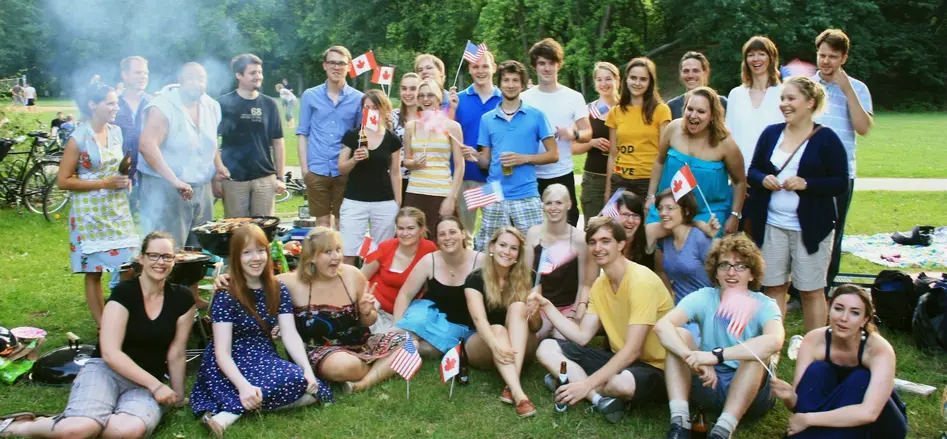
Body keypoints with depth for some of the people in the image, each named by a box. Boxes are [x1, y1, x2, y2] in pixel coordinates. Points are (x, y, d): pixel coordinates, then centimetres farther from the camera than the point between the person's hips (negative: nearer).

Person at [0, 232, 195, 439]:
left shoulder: (182, 299, 1)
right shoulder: (124, 292, -9)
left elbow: (176, 354, 6)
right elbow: (110, 353, -15)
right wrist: (156, 385, -18)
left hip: (147, 382, 3)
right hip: (105, 370, -3)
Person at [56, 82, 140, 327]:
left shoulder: (116, 132, 6)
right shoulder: (78, 139, -11)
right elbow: (63, 181, -11)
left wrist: (125, 179, 1)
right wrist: (104, 183, -17)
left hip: (117, 208, 5)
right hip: (90, 212, -5)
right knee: (94, 272, 1)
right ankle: (102, 326, 9)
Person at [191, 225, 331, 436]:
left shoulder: (278, 290, 3)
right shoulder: (226, 295, -13)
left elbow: (290, 335, -5)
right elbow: (222, 351, -19)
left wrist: (308, 370, -22)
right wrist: (243, 386, -35)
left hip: (265, 359, 7)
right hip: (232, 365, -7)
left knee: (311, 391, -20)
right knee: (295, 382, -30)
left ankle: (233, 408, -19)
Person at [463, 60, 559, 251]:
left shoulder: (536, 116, 3)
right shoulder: (487, 119, 10)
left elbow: (553, 154, 3)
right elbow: (486, 162, 12)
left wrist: (524, 158, -11)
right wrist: (475, 157, -11)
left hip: (526, 196, -2)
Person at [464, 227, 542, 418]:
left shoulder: (525, 280, -2)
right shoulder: (475, 279, -8)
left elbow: (536, 328, -2)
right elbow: (479, 319, -24)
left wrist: (534, 315, -27)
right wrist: (496, 345, -44)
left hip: (518, 347, 2)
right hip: (484, 347, -2)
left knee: (518, 307, -25)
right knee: (497, 329, -33)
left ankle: (511, 386, -42)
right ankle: (518, 393, -54)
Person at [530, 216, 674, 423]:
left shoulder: (641, 281, -20)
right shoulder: (599, 285, 7)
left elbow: (632, 351, -26)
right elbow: (582, 337, 4)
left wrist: (587, 384, -30)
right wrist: (547, 307, -5)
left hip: (654, 368, -8)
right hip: (619, 359, 8)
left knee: (621, 382, -42)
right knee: (547, 348, -3)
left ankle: (569, 380, -11)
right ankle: (600, 398, -22)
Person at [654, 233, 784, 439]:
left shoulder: (764, 306, -12)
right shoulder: (703, 298, -6)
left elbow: (774, 341, -37)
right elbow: (662, 326, -24)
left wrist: (717, 355, -45)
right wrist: (692, 358, -42)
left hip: (749, 391, -2)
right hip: (709, 384, 2)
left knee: (755, 354, -32)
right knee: (678, 335, -19)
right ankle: (679, 423, -30)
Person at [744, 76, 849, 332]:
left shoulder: (826, 138, -6)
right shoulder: (771, 133, 6)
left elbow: (840, 184, -7)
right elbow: (753, 170, 14)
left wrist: (806, 184, -20)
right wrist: (763, 179, -8)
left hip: (811, 228, -4)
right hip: (771, 225, 4)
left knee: (811, 290, 5)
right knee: (773, 287, 10)